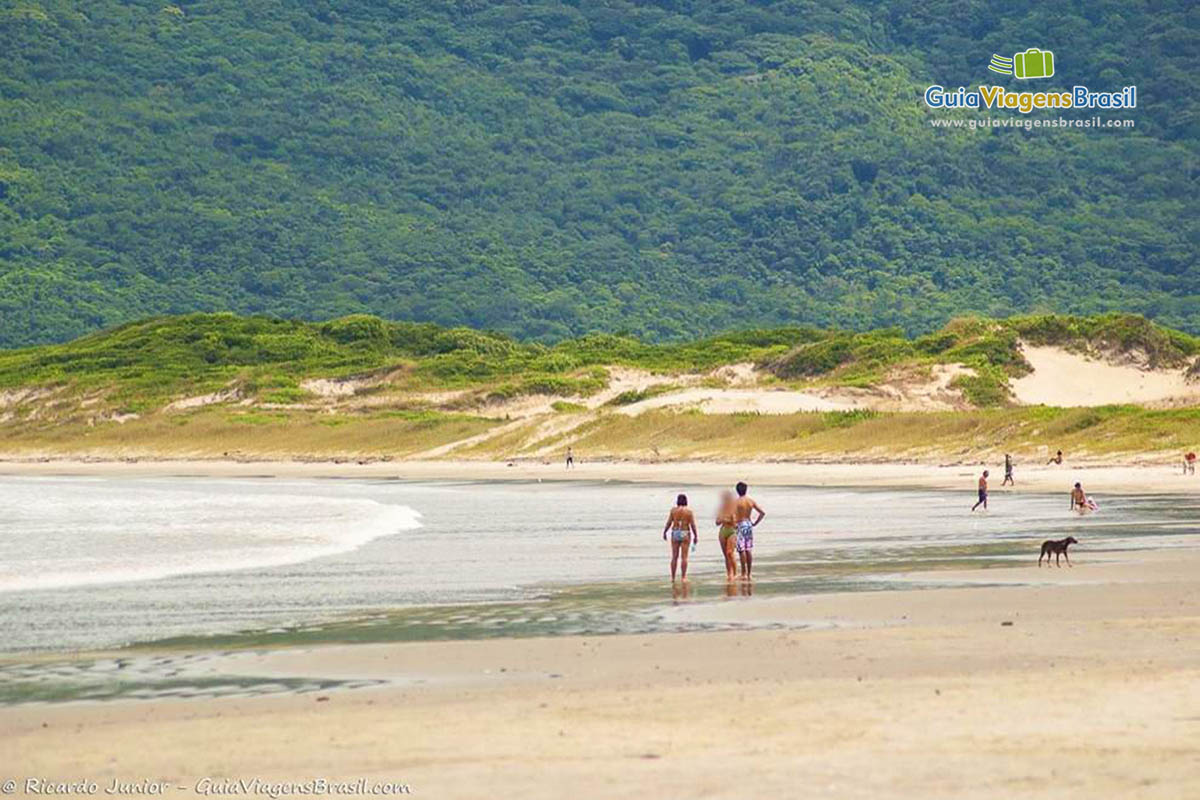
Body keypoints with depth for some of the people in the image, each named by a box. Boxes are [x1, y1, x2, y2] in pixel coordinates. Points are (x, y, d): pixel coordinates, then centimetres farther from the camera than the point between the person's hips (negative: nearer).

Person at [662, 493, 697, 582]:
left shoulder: (673, 510, -1)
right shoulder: (689, 511, -3)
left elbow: (669, 523, -1)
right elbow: (693, 525, -4)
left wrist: (664, 532, 11)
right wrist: (695, 536, 4)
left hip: (675, 533, 1)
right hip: (685, 534, -1)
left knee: (674, 557, 8)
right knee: (684, 557, 2)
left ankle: (673, 577, 9)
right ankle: (683, 577, -1)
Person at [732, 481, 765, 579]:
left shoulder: (736, 502, -11)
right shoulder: (751, 501, 3)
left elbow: (733, 514, -27)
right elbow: (762, 513, 4)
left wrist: (734, 523, -15)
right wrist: (755, 523, 11)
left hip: (740, 526, -5)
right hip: (749, 525, 5)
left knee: (741, 550, -1)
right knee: (749, 550, 9)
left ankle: (744, 574, -2)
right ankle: (749, 574, 13)